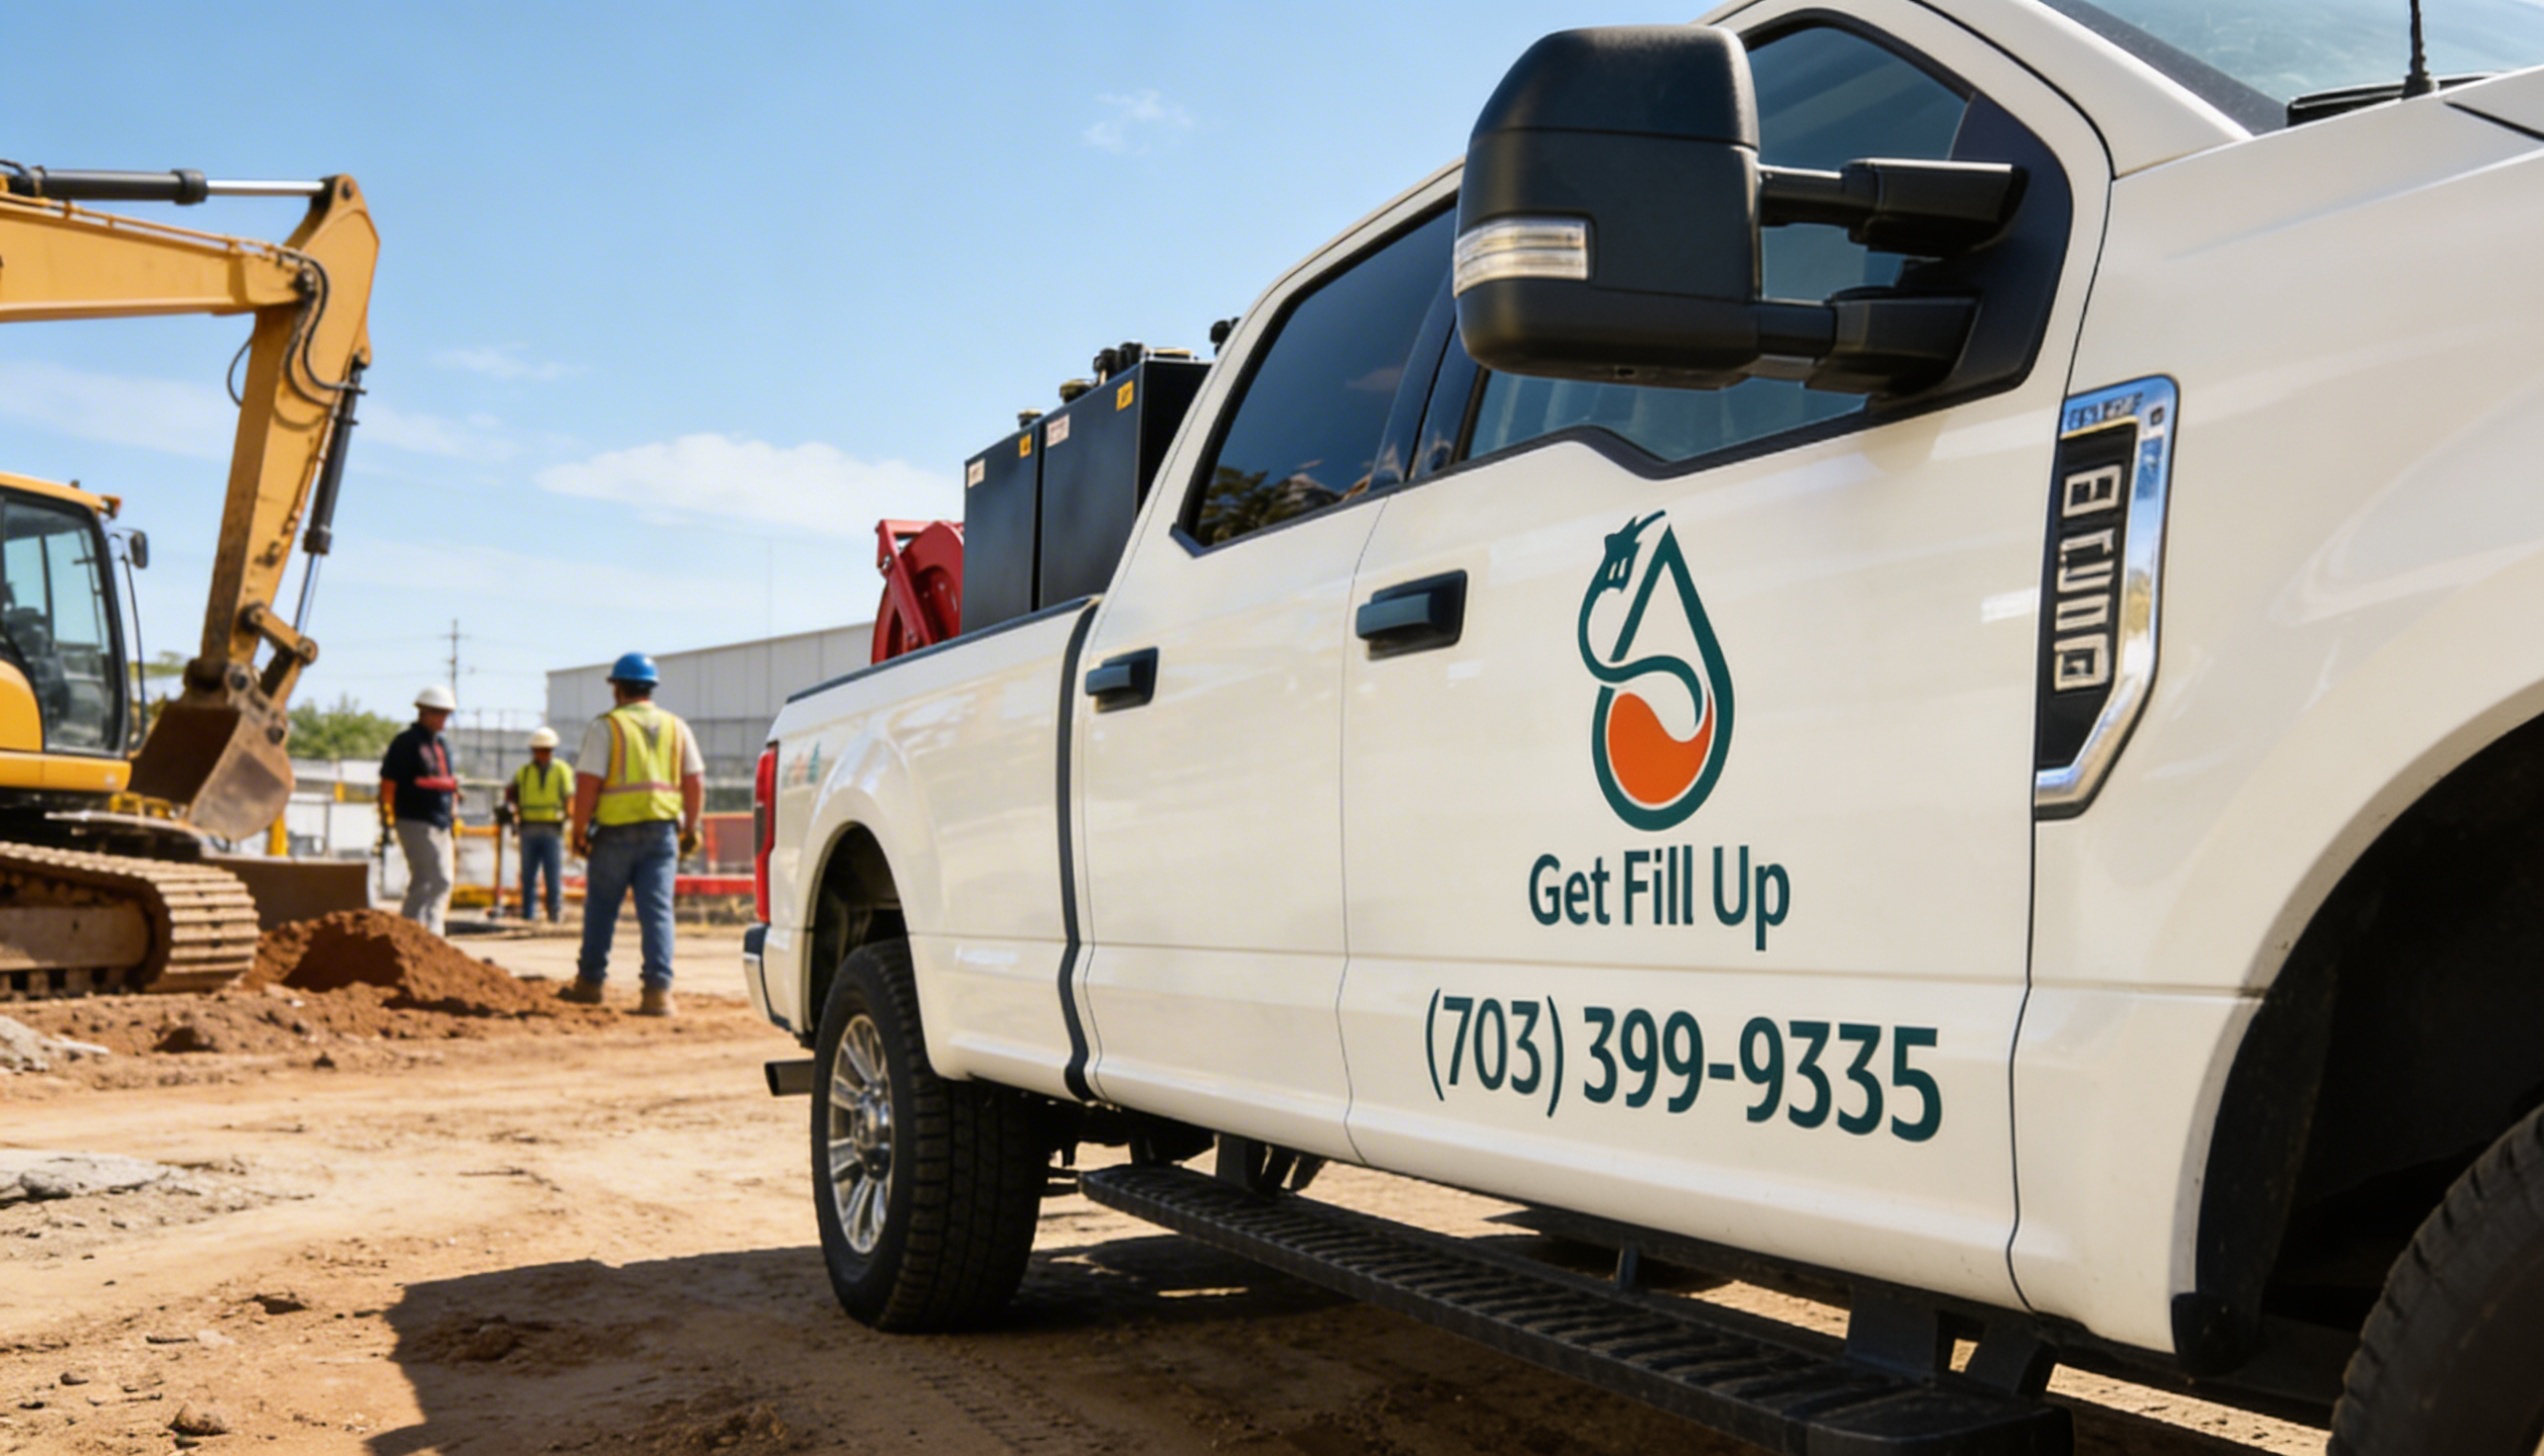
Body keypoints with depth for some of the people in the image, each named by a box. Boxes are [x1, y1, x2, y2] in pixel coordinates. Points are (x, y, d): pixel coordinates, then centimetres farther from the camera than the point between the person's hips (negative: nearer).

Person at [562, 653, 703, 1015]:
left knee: (600, 910, 12)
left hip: (615, 832, -3)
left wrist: (579, 831, -3)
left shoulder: (606, 726, -3)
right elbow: (695, 782, 6)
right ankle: (658, 991, -9)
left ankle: (590, 982, 24)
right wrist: (691, 829, 13)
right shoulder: (676, 728, 9)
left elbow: (587, 784, -10)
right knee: (657, 911, 0)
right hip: (662, 832, 3)